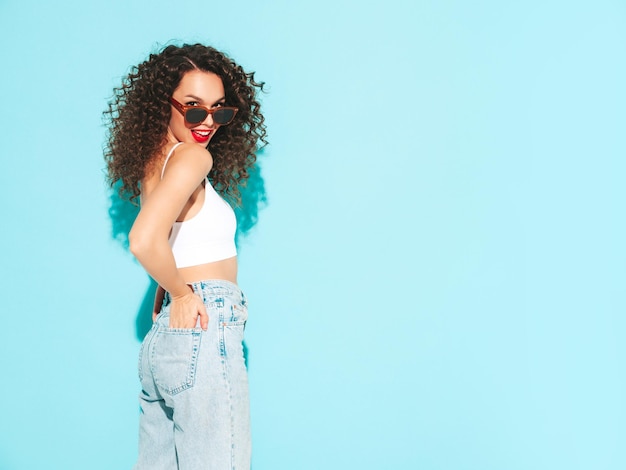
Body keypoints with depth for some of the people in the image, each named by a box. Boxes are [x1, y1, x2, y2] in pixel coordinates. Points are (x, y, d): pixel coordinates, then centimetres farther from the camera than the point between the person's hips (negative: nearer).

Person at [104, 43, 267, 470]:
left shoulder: (157, 160, 14)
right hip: (204, 331, -9)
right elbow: (144, 240, -27)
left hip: (161, 339, 9)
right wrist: (181, 293, -12)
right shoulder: (193, 156, -12)